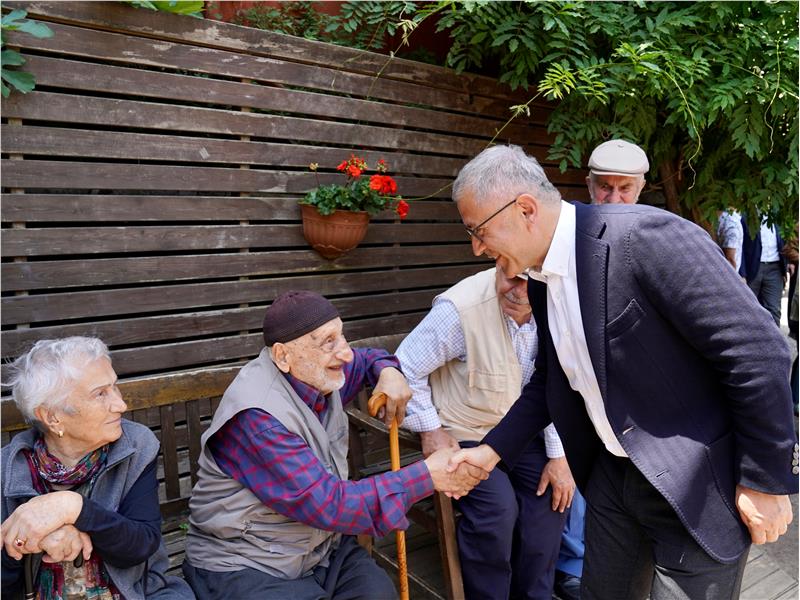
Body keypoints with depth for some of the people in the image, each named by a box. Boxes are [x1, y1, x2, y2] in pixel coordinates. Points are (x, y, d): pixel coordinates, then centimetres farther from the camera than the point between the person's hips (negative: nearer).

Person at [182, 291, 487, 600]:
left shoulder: (316, 375, -2)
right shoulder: (256, 418, -27)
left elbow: (365, 359, 19)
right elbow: (328, 505, -29)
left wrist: (388, 371, -5)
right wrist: (428, 475, -27)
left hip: (321, 545, 7)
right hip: (244, 566, -7)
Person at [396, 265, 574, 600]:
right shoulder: (460, 309, -29)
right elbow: (406, 368, -18)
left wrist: (559, 456, -7)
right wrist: (430, 430, -17)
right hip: (462, 433, -5)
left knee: (554, 494, -9)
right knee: (498, 508, -23)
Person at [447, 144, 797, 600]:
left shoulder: (648, 237, -25)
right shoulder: (540, 277, 1)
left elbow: (758, 351, -23)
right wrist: (493, 450, 2)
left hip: (697, 485, -7)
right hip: (613, 474, 7)